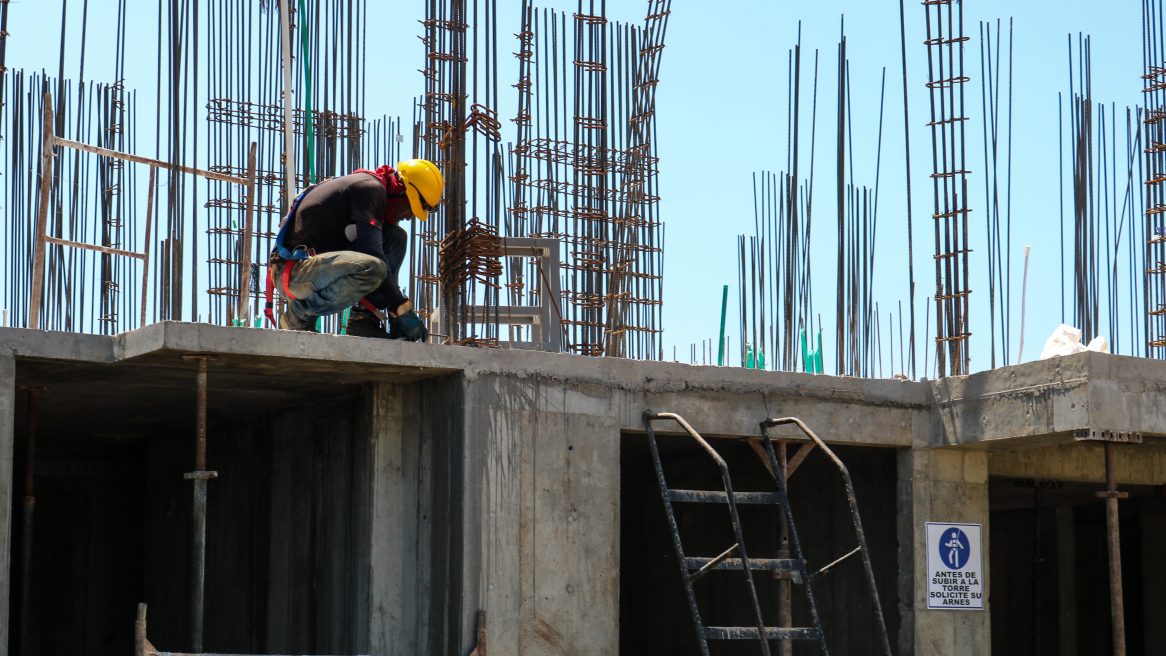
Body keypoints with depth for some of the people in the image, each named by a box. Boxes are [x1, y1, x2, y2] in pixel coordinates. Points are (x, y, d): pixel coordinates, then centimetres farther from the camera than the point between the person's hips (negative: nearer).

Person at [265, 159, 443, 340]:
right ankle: (300, 313, -13)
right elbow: (371, 254, -20)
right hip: (293, 270, -10)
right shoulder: (370, 188, -11)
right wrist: (403, 309, -18)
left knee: (396, 237, 8)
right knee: (371, 269, -36)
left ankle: (364, 319, -2)